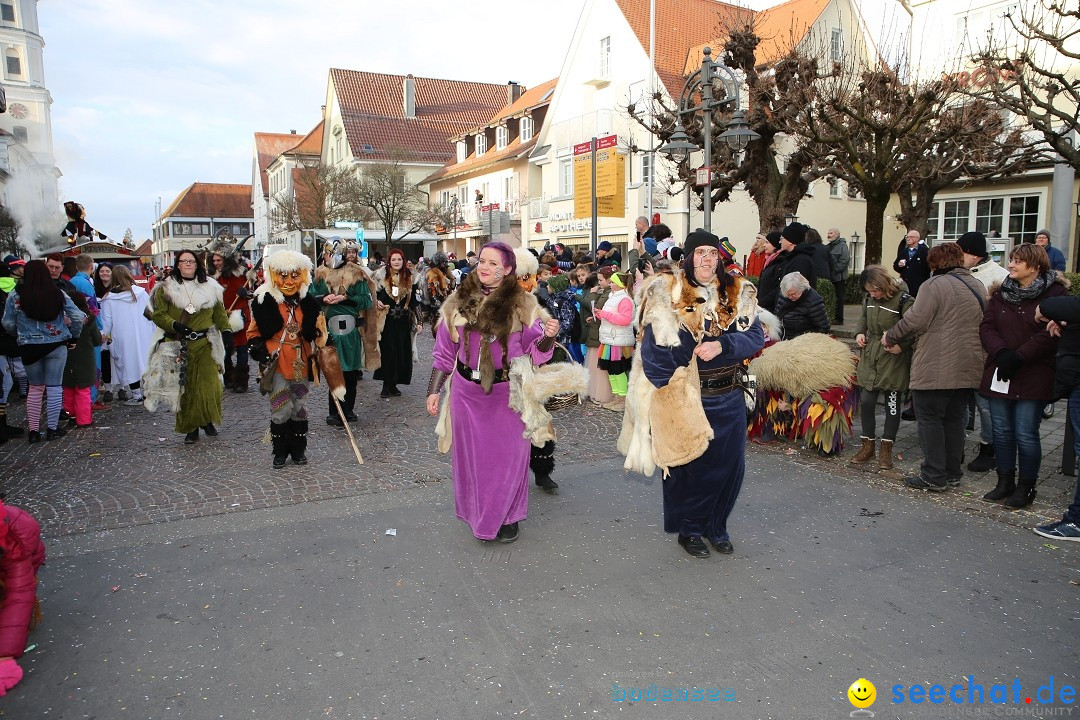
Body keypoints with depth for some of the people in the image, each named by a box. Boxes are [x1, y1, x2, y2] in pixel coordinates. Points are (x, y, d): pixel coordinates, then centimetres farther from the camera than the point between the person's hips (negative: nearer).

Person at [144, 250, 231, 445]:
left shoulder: (210, 288, 10)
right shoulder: (165, 288, 4)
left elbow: (219, 314, 14)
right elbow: (158, 314, -2)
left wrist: (225, 331, 3)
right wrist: (174, 325, -18)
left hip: (205, 345, 1)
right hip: (178, 346, -1)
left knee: (209, 386, -6)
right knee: (184, 388, 2)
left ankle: (207, 421, 17)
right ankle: (190, 428, 13)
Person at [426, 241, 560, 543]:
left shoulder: (523, 304, -4)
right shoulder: (458, 302, 2)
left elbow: (535, 351, -3)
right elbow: (444, 352, 7)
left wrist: (549, 336, -24)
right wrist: (433, 391, 5)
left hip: (507, 391, -2)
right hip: (467, 390, 2)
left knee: (508, 454, 6)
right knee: (472, 454, 13)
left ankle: (507, 517, 26)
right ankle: (479, 515, 32)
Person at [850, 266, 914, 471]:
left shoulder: (904, 300, -14)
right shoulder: (869, 299, 5)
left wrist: (901, 345, -26)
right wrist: (859, 333, 4)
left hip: (893, 361, -5)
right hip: (870, 358, 5)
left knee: (892, 405, 6)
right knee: (866, 401, 4)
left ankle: (886, 450, 16)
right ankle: (868, 445, 18)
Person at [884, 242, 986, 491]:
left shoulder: (936, 284, -11)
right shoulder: (977, 286, 14)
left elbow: (915, 321, -17)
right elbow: (982, 325, 20)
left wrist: (890, 337, -1)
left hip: (937, 368, -8)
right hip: (968, 368, 8)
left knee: (930, 419, 0)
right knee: (954, 419, 15)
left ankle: (934, 476, 2)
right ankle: (952, 473, 22)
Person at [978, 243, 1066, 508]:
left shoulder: (1055, 294, -5)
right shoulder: (1002, 293, 11)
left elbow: (1050, 335, -15)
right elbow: (986, 327, 0)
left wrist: (1018, 357, -20)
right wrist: (1002, 352, -16)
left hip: (1033, 378, -5)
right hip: (999, 374, 5)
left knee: (1025, 434, -1)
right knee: (1002, 431, 11)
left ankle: (1026, 487, 14)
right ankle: (1005, 483, 23)